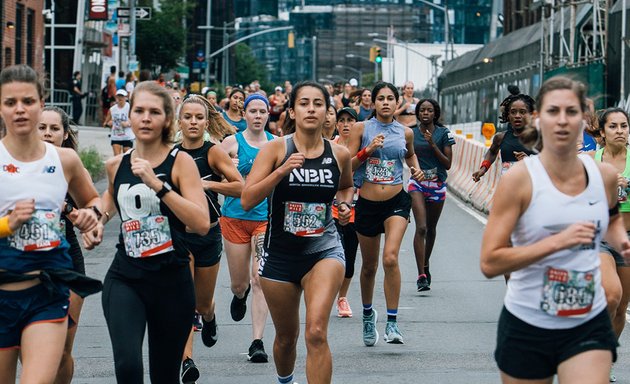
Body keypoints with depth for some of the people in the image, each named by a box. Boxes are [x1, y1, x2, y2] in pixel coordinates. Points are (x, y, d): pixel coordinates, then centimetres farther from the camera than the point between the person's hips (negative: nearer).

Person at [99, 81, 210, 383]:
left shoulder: (180, 162, -6)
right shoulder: (116, 165, 5)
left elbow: (202, 224, -20)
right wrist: (101, 214, 10)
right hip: (124, 279, 2)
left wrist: (157, 184, -25)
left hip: (172, 282, -2)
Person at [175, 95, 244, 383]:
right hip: (178, 234, 0)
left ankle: (209, 319, 52)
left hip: (209, 235, 0)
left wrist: (208, 184, -28)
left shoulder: (213, 152, -10)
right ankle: (187, 360, -22)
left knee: (203, 303, 15)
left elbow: (240, 187, -20)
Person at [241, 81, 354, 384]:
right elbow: (247, 200, -16)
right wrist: (282, 170, -26)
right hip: (280, 254, 0)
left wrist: (345, 204, 2)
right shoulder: (276, 149, -7)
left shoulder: (339, 154, 0)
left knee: (316, 333, -22)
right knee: (286, 336, 17)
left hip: (324, 250, 0)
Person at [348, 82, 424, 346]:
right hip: (367, 203, 0)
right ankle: (368, 313, 39)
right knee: (369, 266, 12)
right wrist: (367, 150, -18)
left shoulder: (405, 132, 5)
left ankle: (392, 322, -16)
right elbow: (347, 166, -4)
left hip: (396, 202, 0)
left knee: (390, 258, -21)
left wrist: (415, 168, 8)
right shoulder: (361, 129, -1)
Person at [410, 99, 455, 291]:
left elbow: (448, 164, -4)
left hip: (437, 184, 1)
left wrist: (433, 145, -14)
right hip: (417, 183, -1)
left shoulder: (443, 133, 0)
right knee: (421, 227, -15)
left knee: (431, 228, 14)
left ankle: (425, 265, 37)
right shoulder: (411, 133, 2)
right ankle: (422, 275, -18)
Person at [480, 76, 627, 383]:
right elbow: (490, 263, -18)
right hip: (527, 326, -2)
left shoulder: (604, 176, 1)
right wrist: (557, 241, -25)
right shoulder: (518, 179, -12)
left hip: (588, 325, 2)